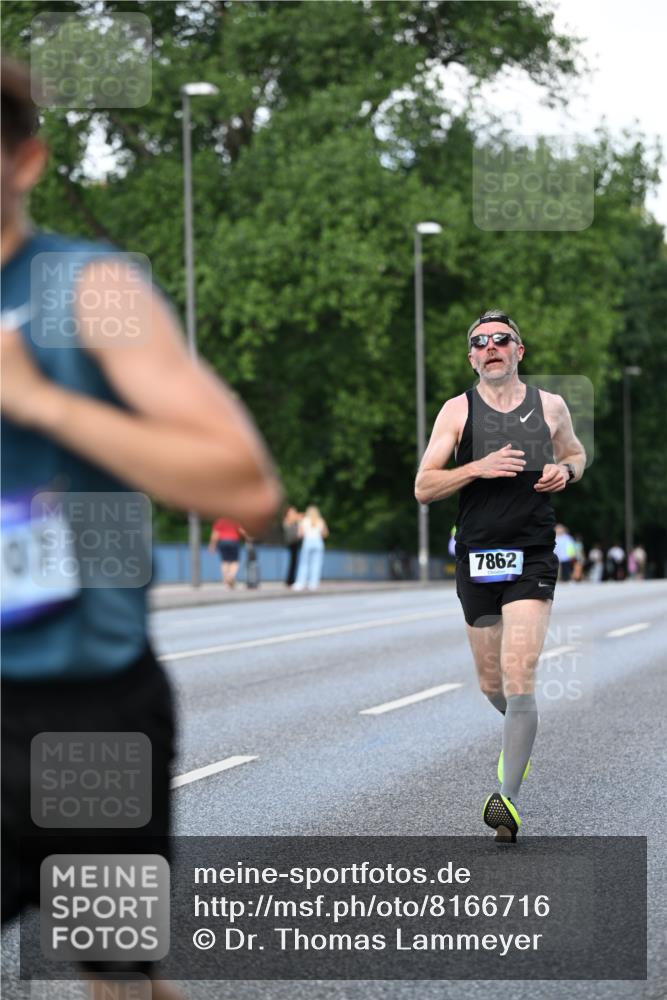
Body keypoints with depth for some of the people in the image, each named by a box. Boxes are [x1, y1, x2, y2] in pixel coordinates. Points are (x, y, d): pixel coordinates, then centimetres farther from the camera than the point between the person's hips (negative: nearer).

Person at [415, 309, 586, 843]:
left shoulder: (550, 406, 5)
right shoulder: (458, 411, 2)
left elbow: (575, 453, 25)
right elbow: (424, 488, -2)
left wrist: (565, 470, 1)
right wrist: (478, 467, -17)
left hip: (533, 559, -2)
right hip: (477, 559, 2)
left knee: (518, 679, -17)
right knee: (493, 684, 14)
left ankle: (508, 798, -19)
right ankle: (521, 735, 48)